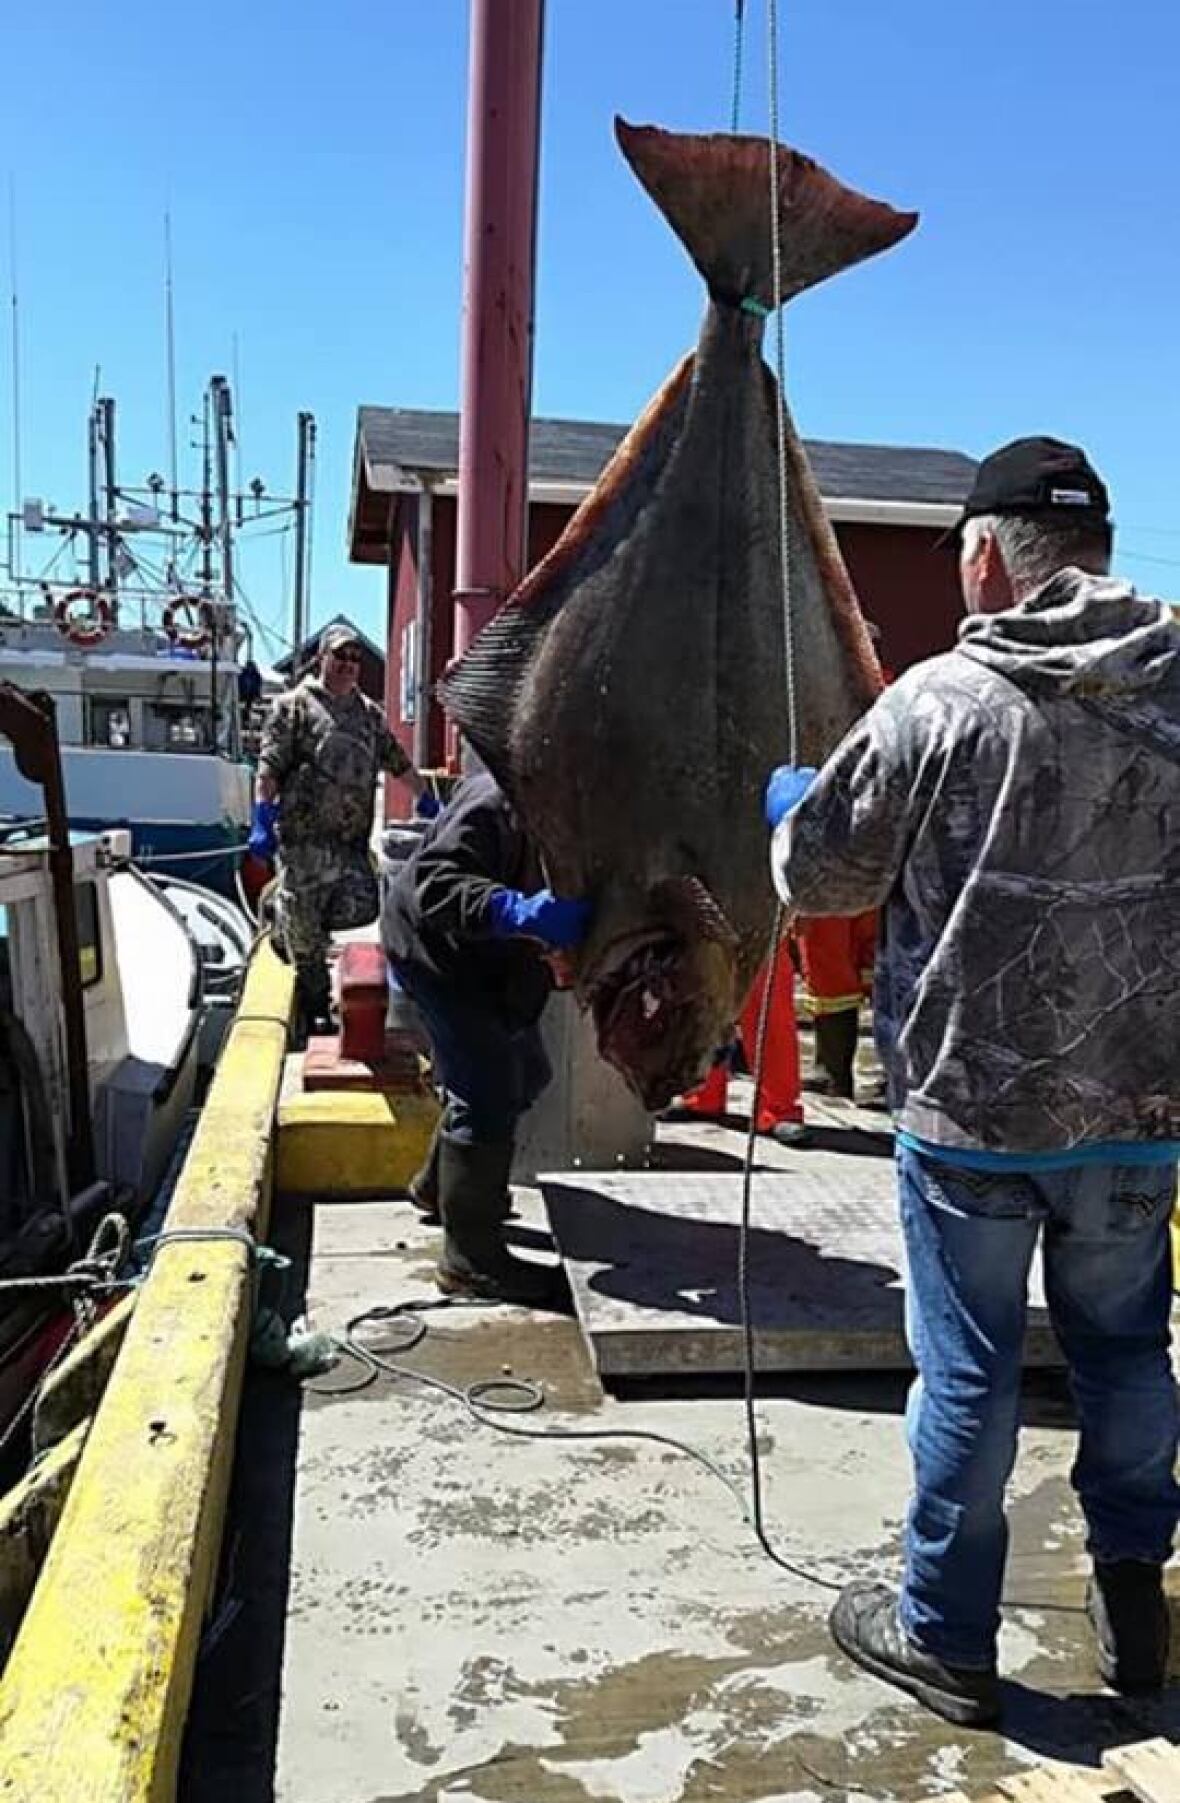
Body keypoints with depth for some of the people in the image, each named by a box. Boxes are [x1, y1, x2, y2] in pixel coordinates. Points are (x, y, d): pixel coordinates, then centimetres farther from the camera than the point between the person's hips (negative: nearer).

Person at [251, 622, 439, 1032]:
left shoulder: (370, 714, 18)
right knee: (304, 927, -1)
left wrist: (427, 802, 24)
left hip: (352, 839, 5)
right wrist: (262, 821, -13)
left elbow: (399, 763, 25)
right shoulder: (295, 705, 0)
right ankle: (315, 1007, 14)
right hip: (303, 837, -5)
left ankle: (285, 922, 22)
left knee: (362, 907, -4)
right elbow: (269, 768, -6)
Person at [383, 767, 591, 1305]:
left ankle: (437, 1186, 40)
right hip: (438, 952, -10)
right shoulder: (499, 802, -32)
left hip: (494, 961, 10)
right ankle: (470, 1258, -1)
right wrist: (518, 911, -51)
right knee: (489, 1096, -12)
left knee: (524, 1075, 20)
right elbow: (432, 882, -39)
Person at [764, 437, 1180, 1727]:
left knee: (967, 1373, 9)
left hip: (972, 1107, -4)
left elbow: (814, 876, -6)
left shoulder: (940, 702, -14)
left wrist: (787, 802, 14)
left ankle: (945, 1637, 26)